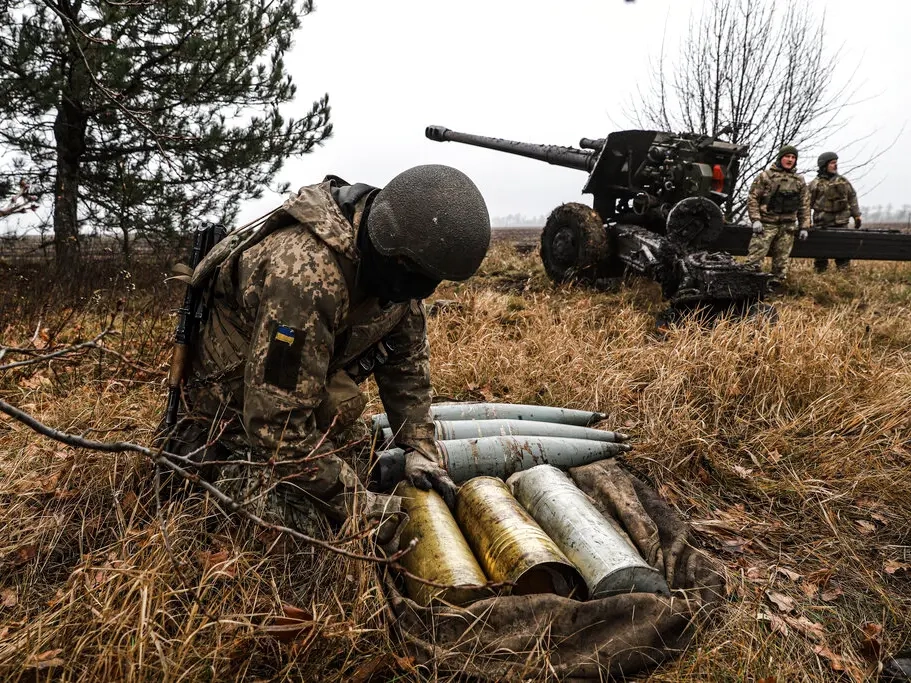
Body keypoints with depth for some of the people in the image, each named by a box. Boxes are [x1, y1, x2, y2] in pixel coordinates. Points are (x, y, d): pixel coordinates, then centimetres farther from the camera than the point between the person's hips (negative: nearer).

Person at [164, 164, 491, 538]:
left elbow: (407, 358, 0)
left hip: (302, 388, 7)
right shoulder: (306, 273, -38)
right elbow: (277, 420, -35)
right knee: (299, 518, -19)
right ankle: (198, 454, 3)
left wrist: (421, 450, -9)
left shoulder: (393, 263, -13)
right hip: (233, 405, -7)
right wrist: (355, 502, -28)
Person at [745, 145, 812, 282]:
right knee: (754, 258, -12)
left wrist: (804, 227, 8)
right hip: (766, 224, -4)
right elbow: (752, 198, -2)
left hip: (787, 227, 4)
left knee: (782, 261, 7)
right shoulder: (765, 176, 1)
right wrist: (755, 219, -12)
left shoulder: (800, 181, 14)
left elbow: (804, 205, 15)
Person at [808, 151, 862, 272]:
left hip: (841, 223, 2)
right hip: (821, 225, -2)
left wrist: (857, 215, 11)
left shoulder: (843, 181, 11)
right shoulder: (815, 184, 0)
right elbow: (807, 203, -1)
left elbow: (852, 198, 15)